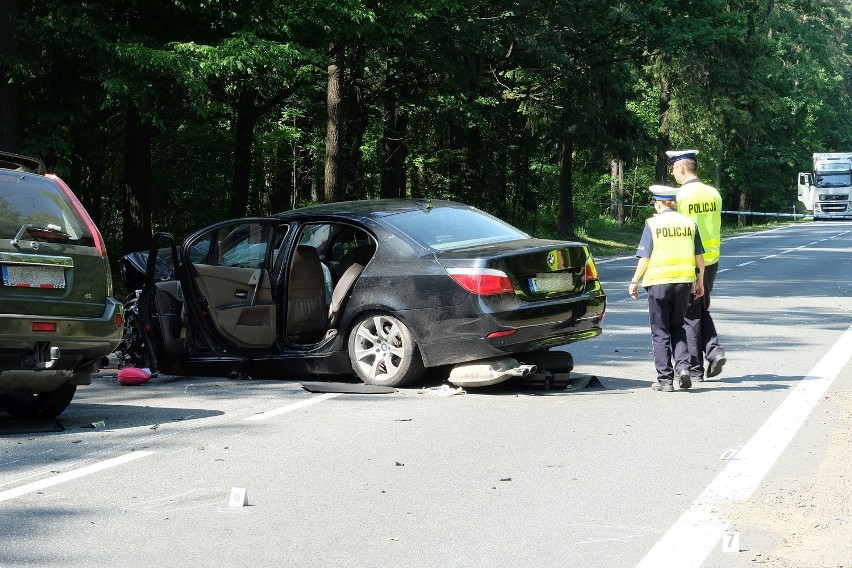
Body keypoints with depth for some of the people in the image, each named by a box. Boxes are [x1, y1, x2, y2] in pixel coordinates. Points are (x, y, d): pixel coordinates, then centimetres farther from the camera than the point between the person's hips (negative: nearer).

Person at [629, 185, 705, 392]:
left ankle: (665, 379, 4)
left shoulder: (653, 224, -5)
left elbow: (645, 258, -7)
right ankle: (683, 366, -2)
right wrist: (700, 282, 18)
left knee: (660, 331, 5)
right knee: (677, 327, 18)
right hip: (684, 282, 3)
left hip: (659, 282, -3)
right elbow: (699, 257, 8)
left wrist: (635, 282, 2)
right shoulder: (689, 223, 5)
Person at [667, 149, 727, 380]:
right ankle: (714, 350, 0)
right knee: (703, 310, 20)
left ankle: (695, 369, 6)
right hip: (711, 260, 6)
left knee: (690, 315, 3)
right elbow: (716, 228, 11)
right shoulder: (713, 193, 6)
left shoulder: (681, 196, -13)